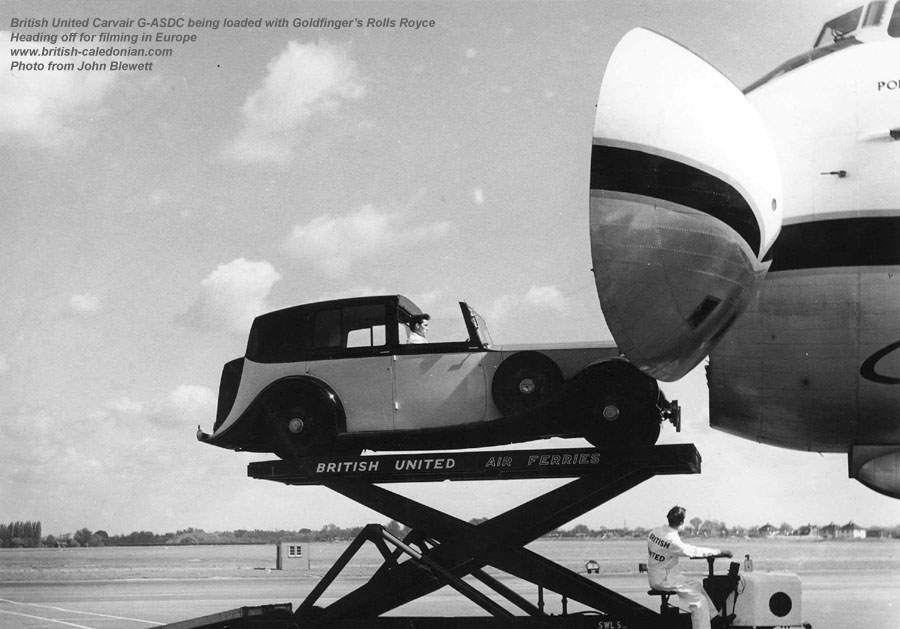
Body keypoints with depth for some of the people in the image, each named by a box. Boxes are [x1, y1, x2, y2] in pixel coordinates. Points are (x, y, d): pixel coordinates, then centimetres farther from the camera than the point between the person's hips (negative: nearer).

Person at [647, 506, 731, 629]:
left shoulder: (655, 531, -1)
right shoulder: (672, 541, -26)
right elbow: (695, 551, -19)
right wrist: (720, 552, -10)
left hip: (654, 578, 9)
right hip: (664, 581, -9)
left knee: (696, 585, 21)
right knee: (700, 602, -7)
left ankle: (713, 615, 26)